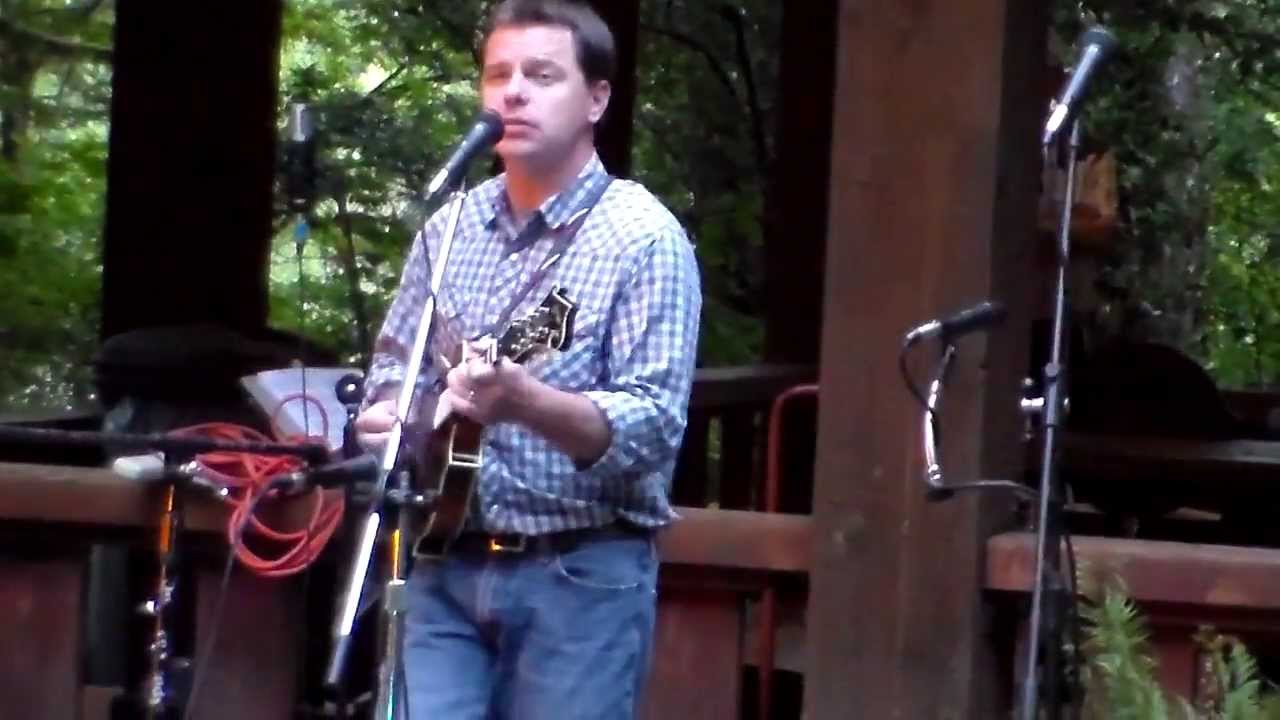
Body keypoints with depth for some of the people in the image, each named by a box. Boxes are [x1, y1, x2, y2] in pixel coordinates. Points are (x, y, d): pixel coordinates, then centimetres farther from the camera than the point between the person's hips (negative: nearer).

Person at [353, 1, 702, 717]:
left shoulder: (644, 239, -9)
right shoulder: (450, 228, 9)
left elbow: (655, 427, -17)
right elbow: (395, 364, 20)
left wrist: (526, 401, -34)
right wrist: (390, 416, -4)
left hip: (584, 578, -5)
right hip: (450, 566, 5)